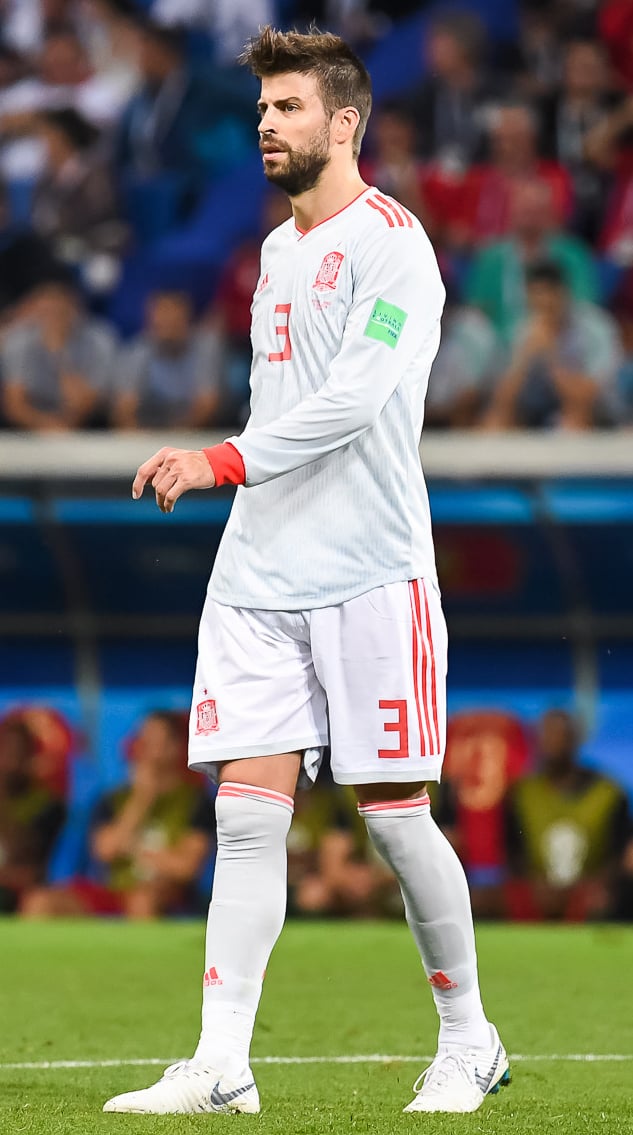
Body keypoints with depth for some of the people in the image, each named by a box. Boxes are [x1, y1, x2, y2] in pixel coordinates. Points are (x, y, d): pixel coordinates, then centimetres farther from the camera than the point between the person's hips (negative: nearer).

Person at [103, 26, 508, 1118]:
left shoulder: (390, 242, -8)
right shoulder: (278, 250, 17)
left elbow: (354, 397, -20)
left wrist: (224, 460, -25)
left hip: (373, 576, -7)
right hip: (260, 575, 7)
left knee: (394, 813, -2)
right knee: (248, 813, -3)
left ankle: (468, 1042, 14)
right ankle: (220, 1066, -7)